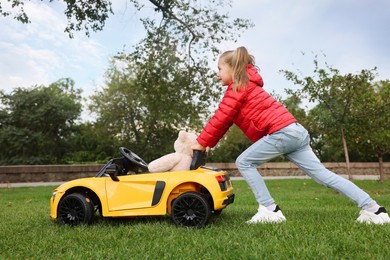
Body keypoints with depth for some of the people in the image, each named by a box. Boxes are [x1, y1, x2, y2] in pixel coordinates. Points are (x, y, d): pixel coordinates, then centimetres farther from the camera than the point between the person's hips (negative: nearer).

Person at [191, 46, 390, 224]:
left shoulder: (239, 86, -1)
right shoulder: (244, 86, 28)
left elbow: (221, 117, -5)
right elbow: (225, 120, 25)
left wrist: (201, 142, 2)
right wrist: (207, 143, 20)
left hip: (282, 131, -10)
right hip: (294, 131, 10)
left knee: (244, 162, -2)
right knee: (322, 173, 7)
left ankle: (269, 210, -2)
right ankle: (372, 209, 8)